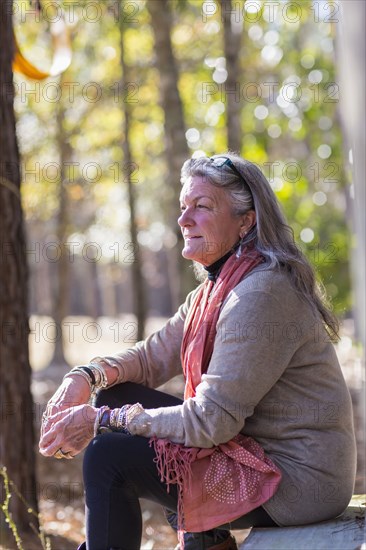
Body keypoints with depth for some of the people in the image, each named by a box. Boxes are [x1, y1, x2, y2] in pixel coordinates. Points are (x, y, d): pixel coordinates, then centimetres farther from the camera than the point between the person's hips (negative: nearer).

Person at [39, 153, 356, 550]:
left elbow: (212, 420, -24)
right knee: (117, 397, 8)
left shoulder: (263, 293, -21)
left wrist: (100, 421, -18)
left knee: (108, 455, -14)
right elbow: (152, 356, 14)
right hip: (252, 447, 10)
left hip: (297, 479, -10)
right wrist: (85, 376, -6)